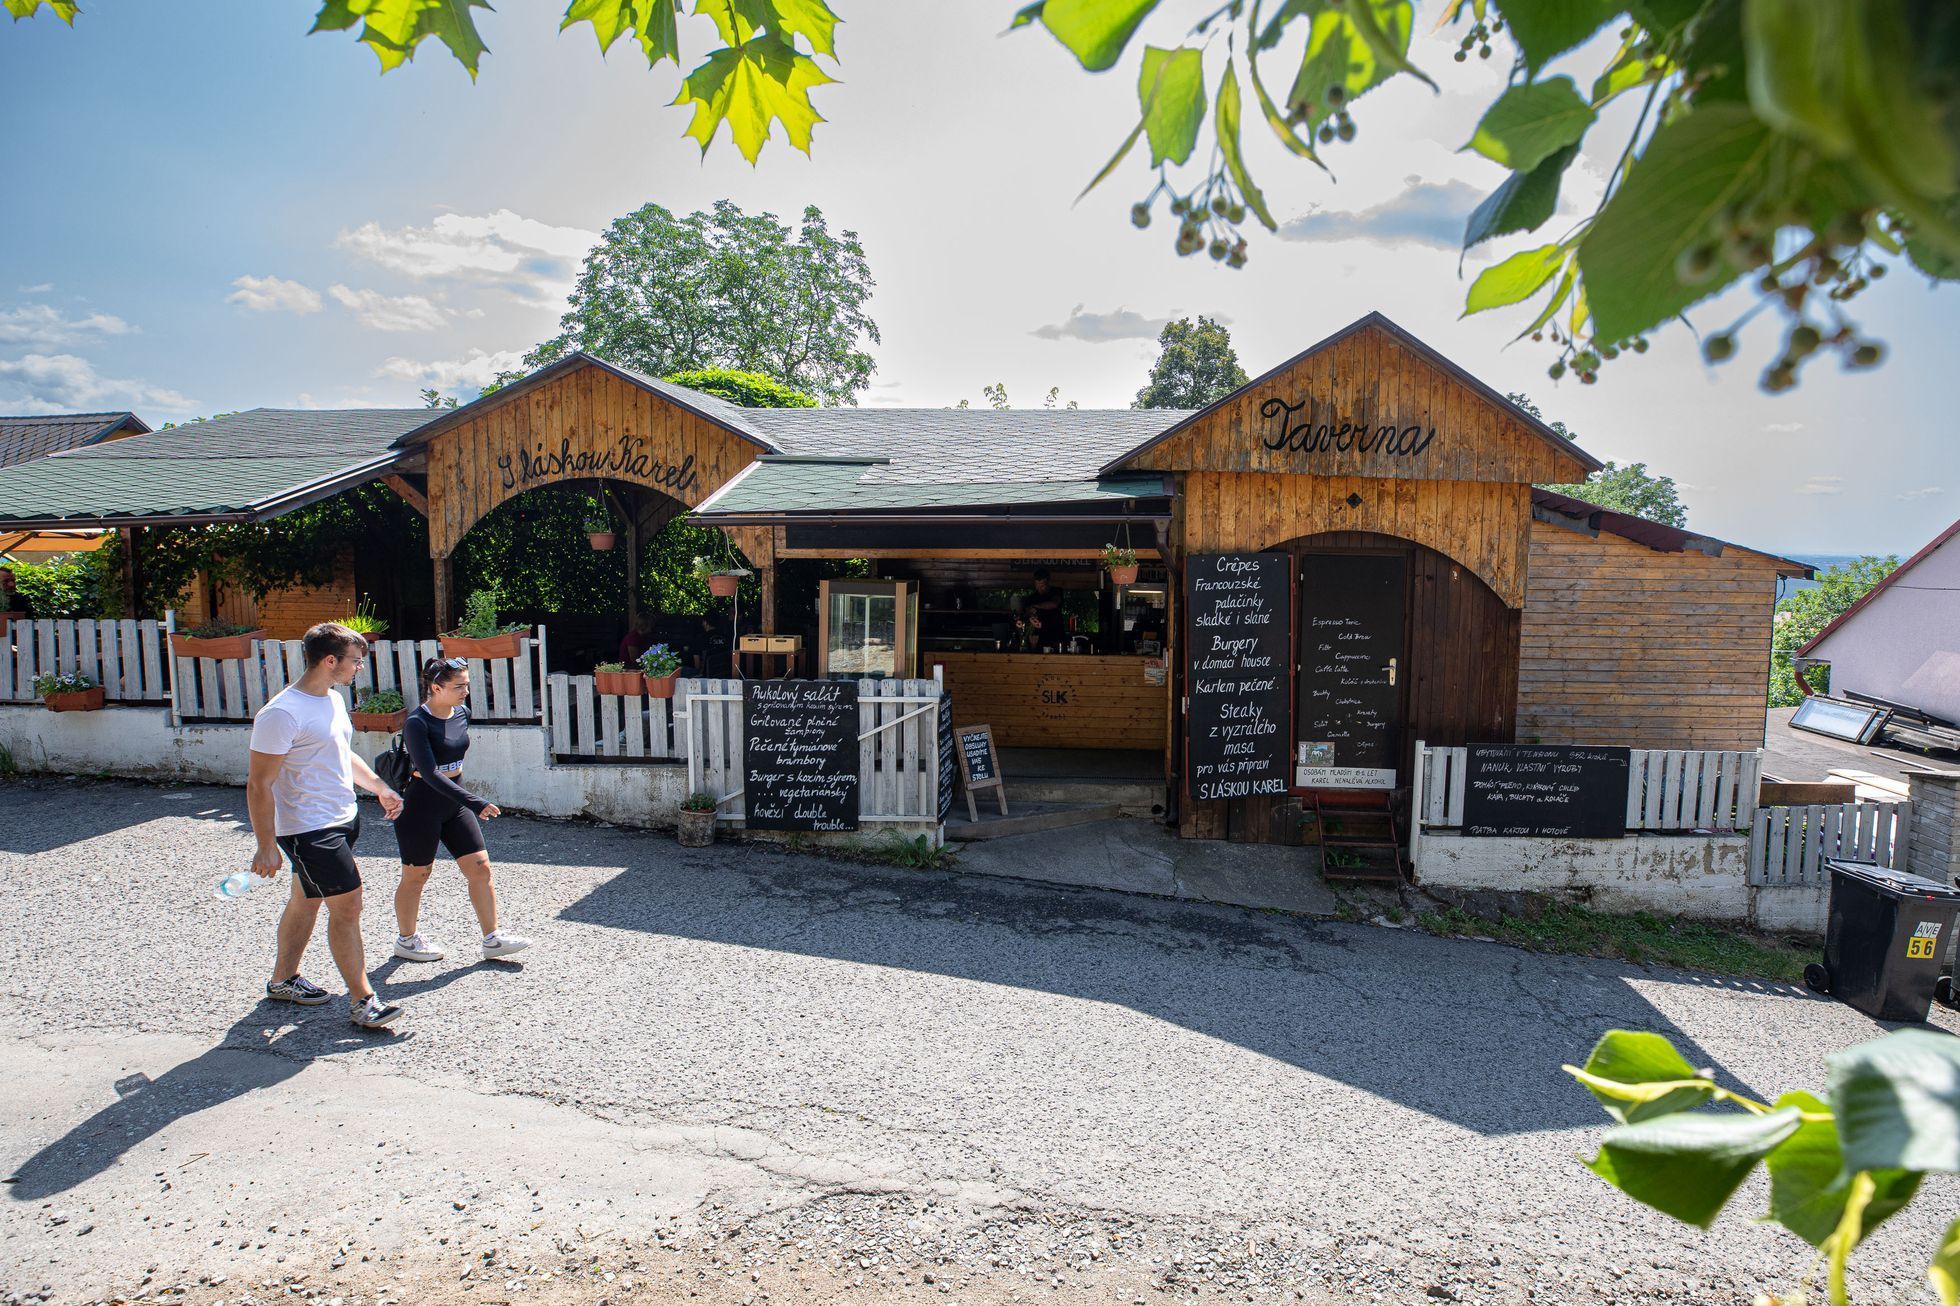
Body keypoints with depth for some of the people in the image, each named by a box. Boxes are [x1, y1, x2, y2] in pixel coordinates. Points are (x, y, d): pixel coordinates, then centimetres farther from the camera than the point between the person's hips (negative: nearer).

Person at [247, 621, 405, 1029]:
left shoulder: (334, 700, 8)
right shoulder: (282, 713, -21)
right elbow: (259, 785, -20)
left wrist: (380, 788, 27)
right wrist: (266, 846, -20)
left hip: (343, 819, 9)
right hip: (308, 828, -9)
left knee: (306, 901, 21)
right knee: (346, 906, -7)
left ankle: (283, 979, 38)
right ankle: (362, 1000, 1)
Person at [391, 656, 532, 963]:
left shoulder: (462, 713, 0)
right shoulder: (417, 723, -21)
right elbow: (430, 774, -29)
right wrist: (475, 803, -35)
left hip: (454, 803, 7)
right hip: (422, 805, -6)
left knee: (480, 869, 3)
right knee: (416, 876, 10)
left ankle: (492, 939, 10)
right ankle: (406, 940, 31)